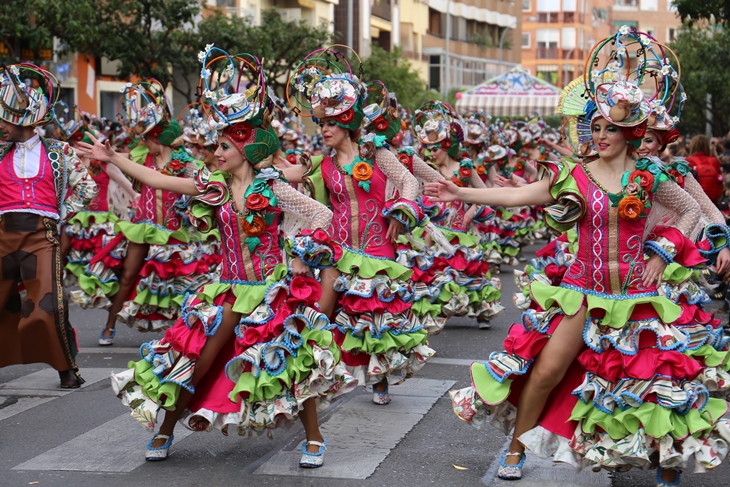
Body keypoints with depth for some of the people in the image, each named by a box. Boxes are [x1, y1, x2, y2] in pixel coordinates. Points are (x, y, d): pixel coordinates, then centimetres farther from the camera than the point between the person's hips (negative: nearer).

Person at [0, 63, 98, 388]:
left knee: (48, 304, -10)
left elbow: (88, 189, 7)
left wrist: (61, 214, 2)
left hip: (43, 235, -3)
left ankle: (68, 369, 2)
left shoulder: (58, 153, 5)